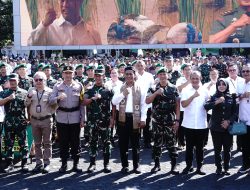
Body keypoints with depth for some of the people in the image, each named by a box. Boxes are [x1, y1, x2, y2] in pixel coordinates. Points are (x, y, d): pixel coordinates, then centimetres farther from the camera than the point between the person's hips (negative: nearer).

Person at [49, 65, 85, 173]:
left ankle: (75, 164, 15)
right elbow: (50, 100, -2)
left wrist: (82, 119, 1)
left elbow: (82, 104, 5)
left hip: (75, 118, 0)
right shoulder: (57, 86, 5)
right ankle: (64, 164, 18)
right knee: (63, 142, 6)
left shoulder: (79, 86, 4)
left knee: (75, 142, 4)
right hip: (61, 118, 1)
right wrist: (58, 98, -23)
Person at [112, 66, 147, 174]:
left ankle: (136, 165, 17)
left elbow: (143, 105, 2)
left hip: (135, 119, -1)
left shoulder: (140, 88, 3)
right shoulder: (120, 88, 6)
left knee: (135, 143, 7)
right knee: (123, 143, 6)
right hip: (123, 118, 1)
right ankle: (125, 165, 18)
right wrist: (123, 94, -17)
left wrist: (143, 119, -5)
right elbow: (114, 102, -3)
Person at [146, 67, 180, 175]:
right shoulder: (153, 88, 5)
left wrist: (177, 120, -5)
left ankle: (174, 166, 10)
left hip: (170, 120, -1)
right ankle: (157, 164, 19)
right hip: (157, 120, 1)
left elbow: (177, 105, 1)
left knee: (171, 143, 2)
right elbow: (147, 101, -6)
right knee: (157, 142, 8)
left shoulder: (173, 88, 2)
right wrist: (156, 93, -19)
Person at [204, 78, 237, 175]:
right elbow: (206, 106, -13)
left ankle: (226, 168, 18)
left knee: (227, 149, 5)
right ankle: (218, 167, 16)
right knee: (217, 149, 4)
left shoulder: (231, 98, 4)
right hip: (216, 127, 0)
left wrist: (229, 121, -10)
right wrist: (216, 102, -26)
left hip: (228, 127, 1)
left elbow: (235, 112, 4)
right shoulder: (214, 97, 2)